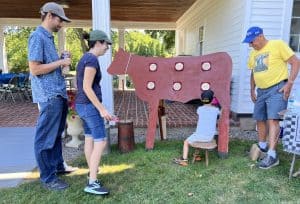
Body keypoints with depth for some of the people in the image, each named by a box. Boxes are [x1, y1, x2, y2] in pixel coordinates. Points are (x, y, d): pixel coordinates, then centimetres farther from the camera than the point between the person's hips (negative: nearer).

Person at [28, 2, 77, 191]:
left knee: (56, 134, 18)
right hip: (49, 96, -10)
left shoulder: (49, 38, 16)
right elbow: (35, 69, -18)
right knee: (46, 138, 1)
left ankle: (58, 165, 33)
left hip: (58, 94, 10)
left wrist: (62, 62, 7)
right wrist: (60, 62, -12)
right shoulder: (38, 37, -11)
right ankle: (48, 178, 11)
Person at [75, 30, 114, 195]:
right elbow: (87, 87, -23)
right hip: (90, 106, -10)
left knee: (89, 138, 20)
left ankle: (92, 171, 34)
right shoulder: (92, 59, -18)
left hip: (83, 105, 10)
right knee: (101, 142, -9)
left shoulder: (84, 58, 13)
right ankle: (92, 184, -6)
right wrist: (102, 109, -21)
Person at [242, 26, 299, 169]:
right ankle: (262, 146, 30)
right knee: (260, 120, 13)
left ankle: (272, 155, -12)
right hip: (261, 91, 7)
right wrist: (252, 90, 16)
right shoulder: (253, 53, 13)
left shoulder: (277, 45, -7)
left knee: (272, 120, -14)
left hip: (277, 88, -7)